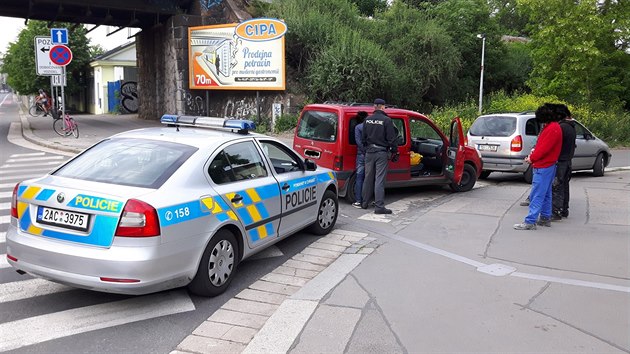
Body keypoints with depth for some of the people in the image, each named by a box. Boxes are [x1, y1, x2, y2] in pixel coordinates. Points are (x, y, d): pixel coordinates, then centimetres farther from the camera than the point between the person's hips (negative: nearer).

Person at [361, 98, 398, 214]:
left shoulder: (367, 119, 5)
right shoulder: (387, 120, -10)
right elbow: (391, 138, -9)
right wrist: (394, 151, 1)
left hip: (369, 152, 5)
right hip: (381, 152, -5)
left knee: (368, 178, 15)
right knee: (379, 179, -5)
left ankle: (364, 203, 22)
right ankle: (379, 206, -5)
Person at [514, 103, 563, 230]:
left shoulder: (552, 128, -16)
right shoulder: (550, 127, 15)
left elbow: (544, 148, -19)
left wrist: (532, 158, -8)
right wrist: (534, 153, 5)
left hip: (543, 167, -10)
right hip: (547, 166, 10)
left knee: (537, 195, -10)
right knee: (545, 194, 16)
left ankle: (530, 222, -11)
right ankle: (545, 218, 25)